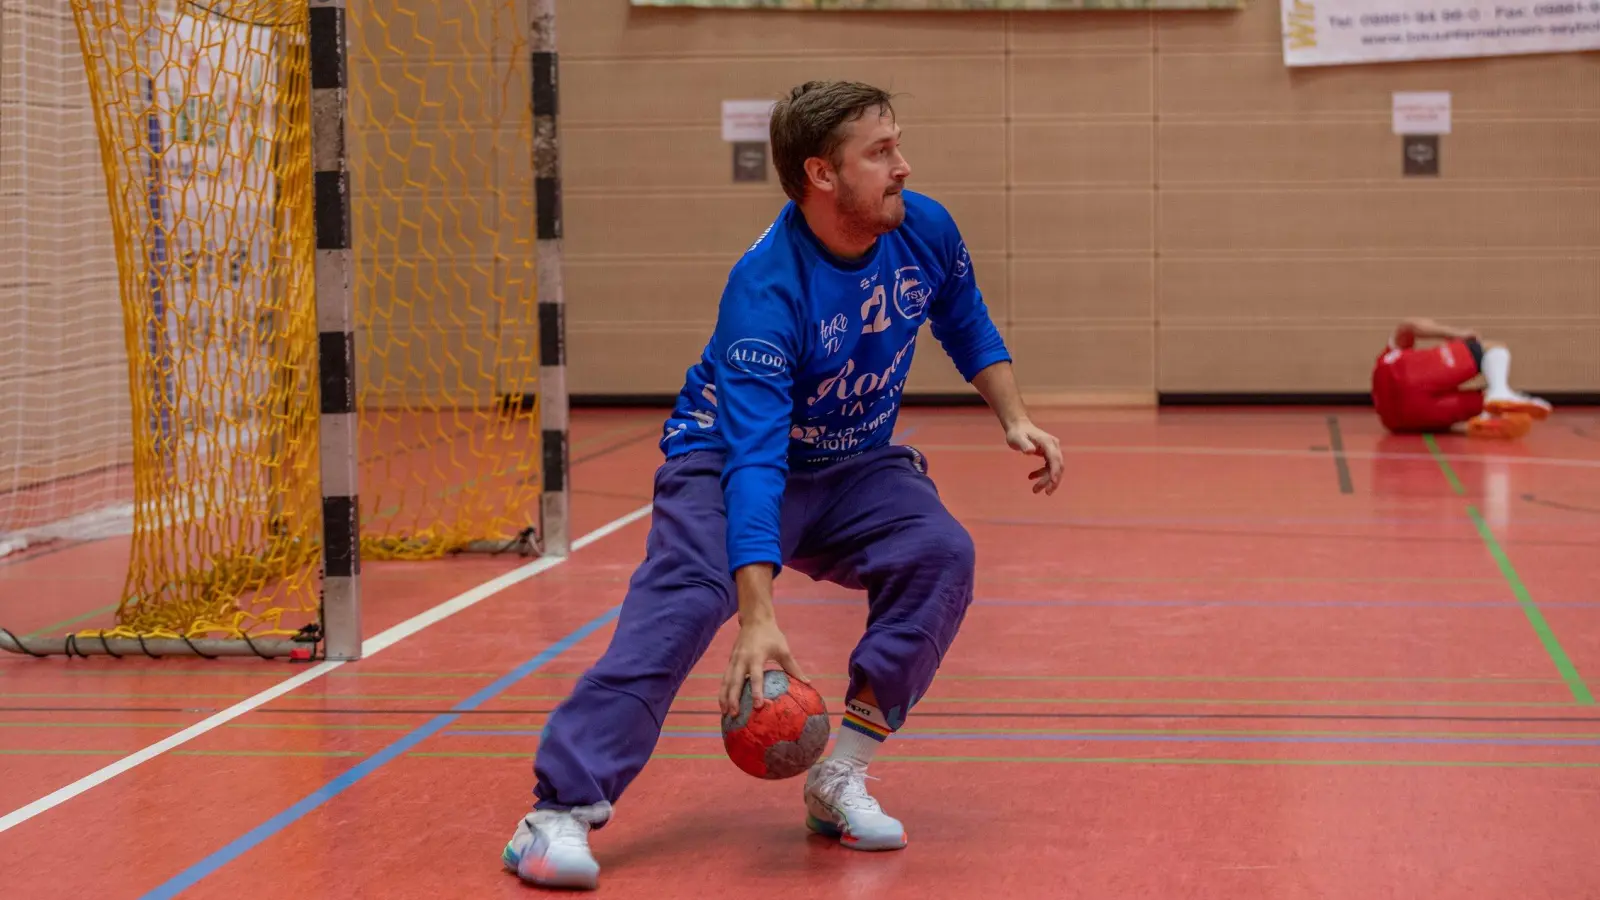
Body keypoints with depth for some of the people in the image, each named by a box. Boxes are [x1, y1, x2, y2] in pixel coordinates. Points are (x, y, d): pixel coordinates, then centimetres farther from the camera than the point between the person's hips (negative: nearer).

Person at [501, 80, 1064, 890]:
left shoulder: (924, 231, -12)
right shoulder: (764, 290, -31)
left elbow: (966, 326, 13)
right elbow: (754, 462, -39)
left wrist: (1013, 419, -2)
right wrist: (758, 618, -47)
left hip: (853, 467, 5)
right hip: (728, 464, -5)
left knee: (942, 553, -23)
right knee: (685, 599, -30)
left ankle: (840, 779, -14)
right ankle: (558, 816, -33)